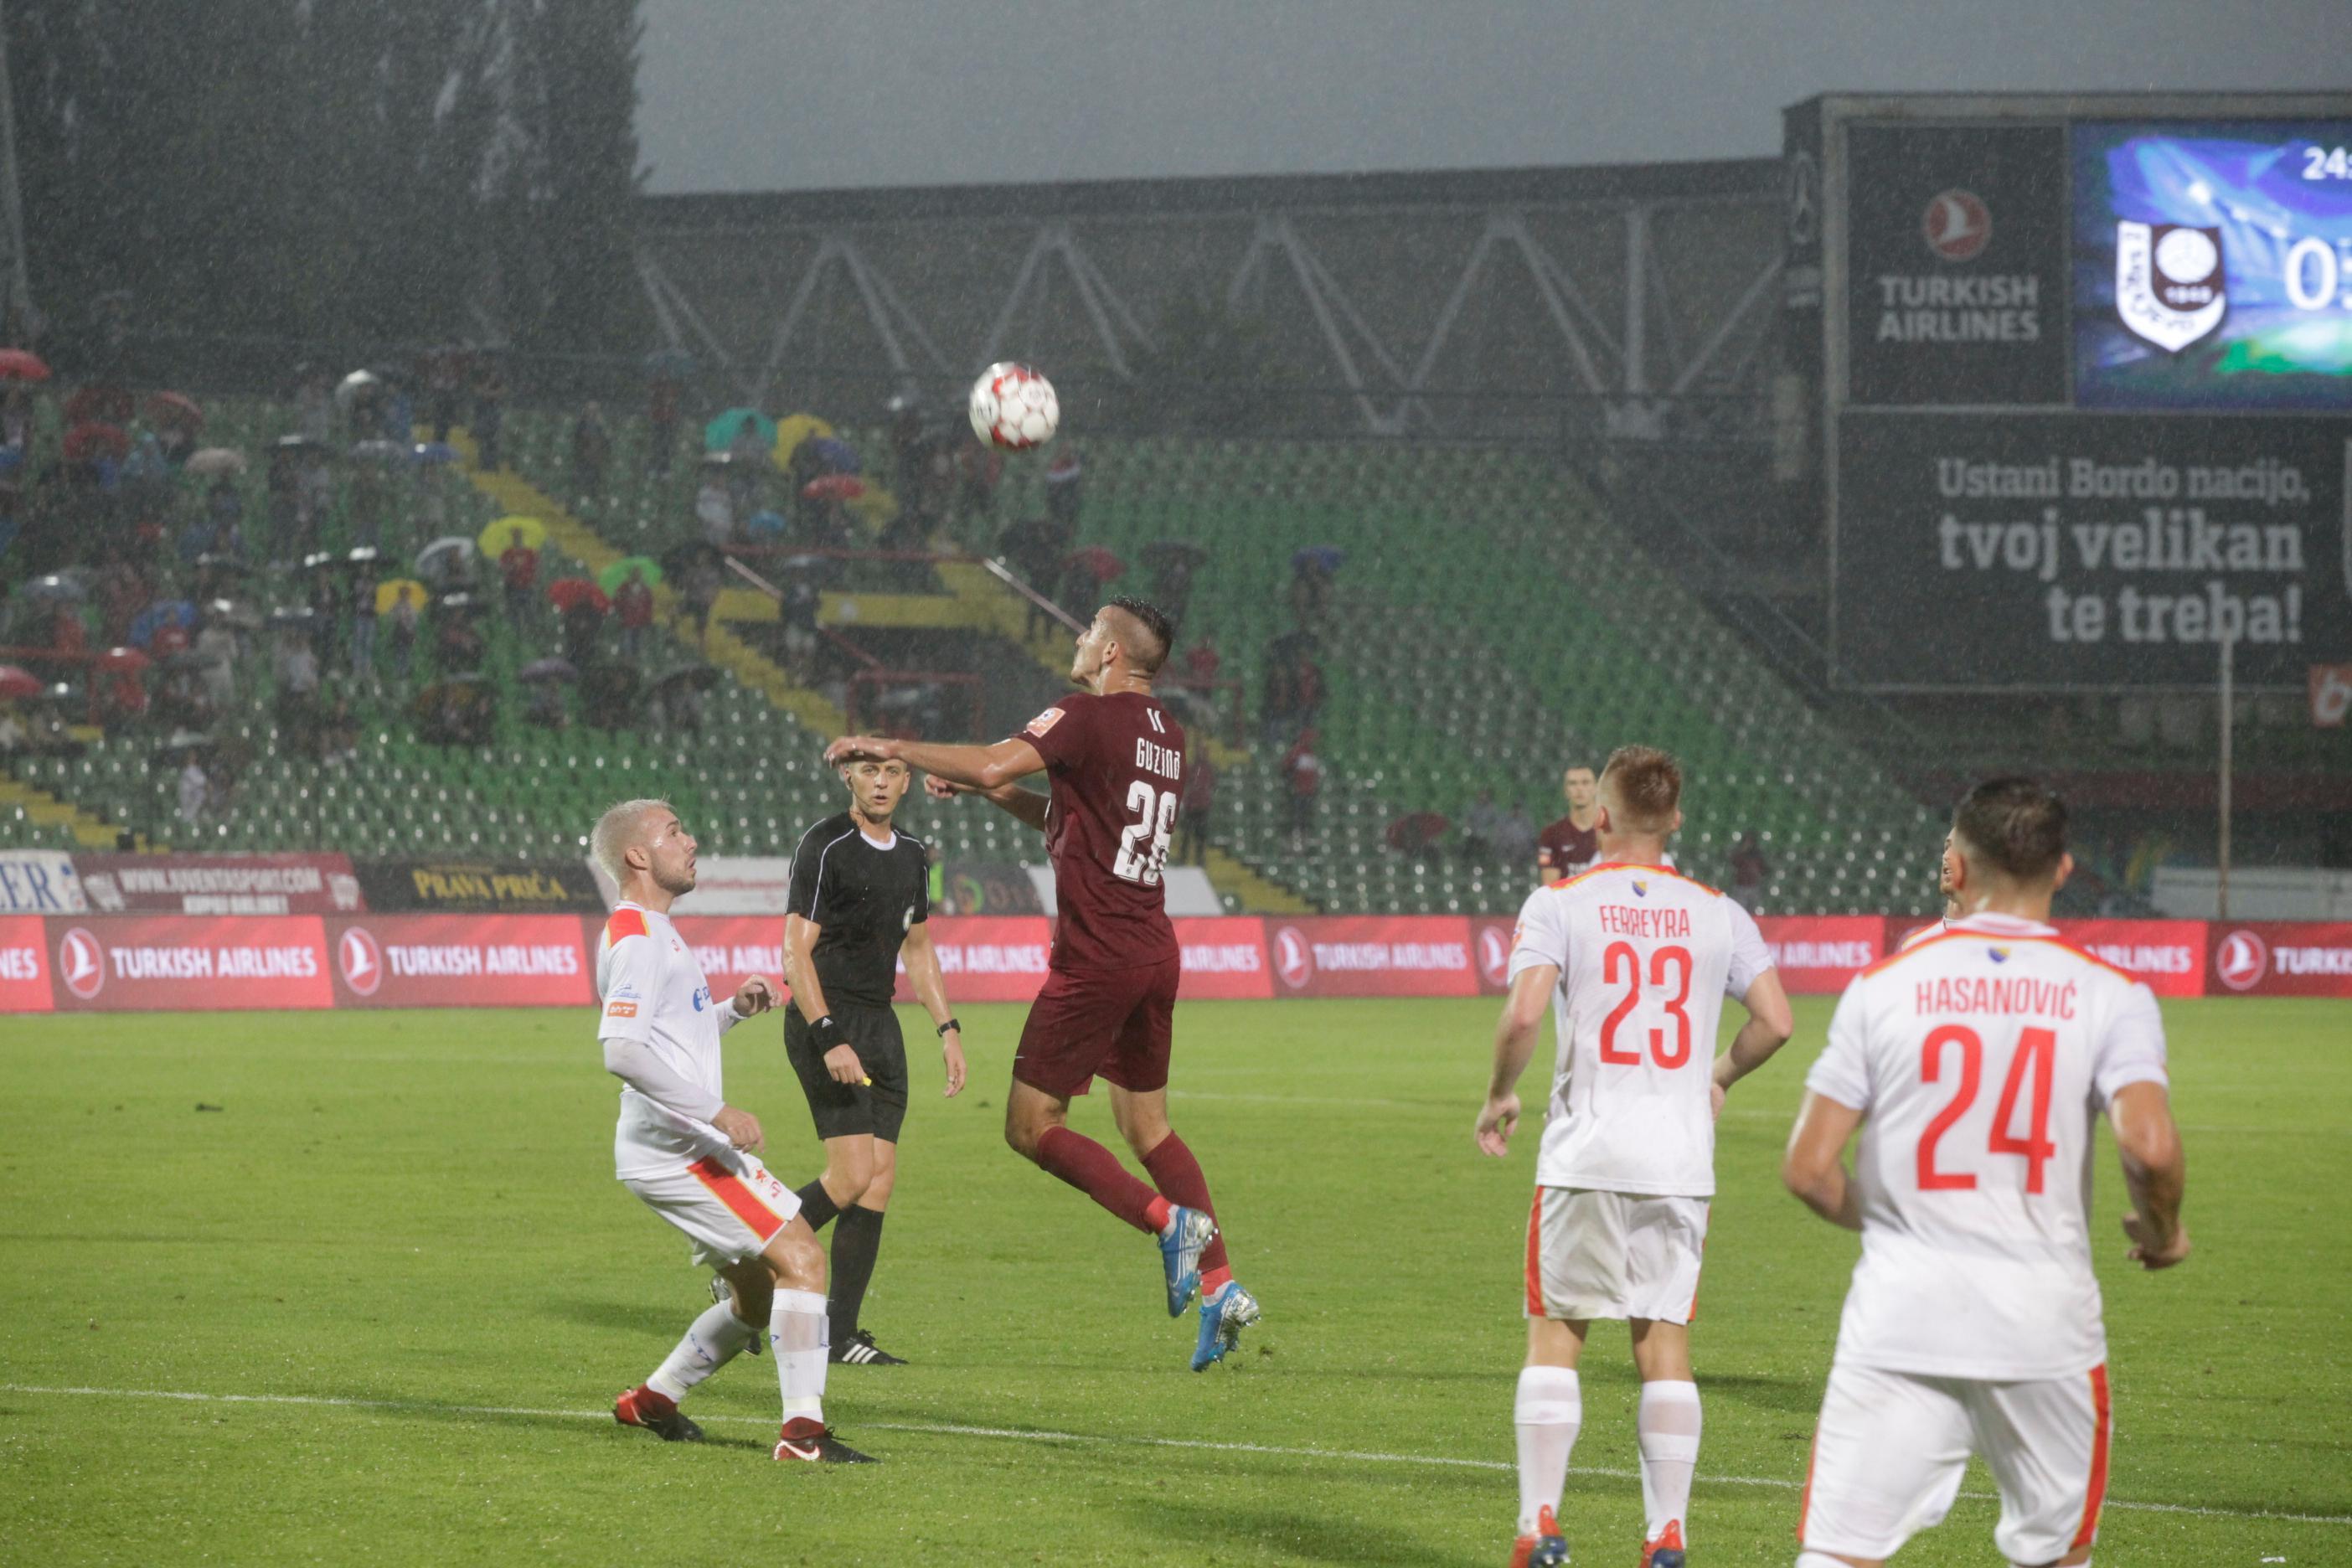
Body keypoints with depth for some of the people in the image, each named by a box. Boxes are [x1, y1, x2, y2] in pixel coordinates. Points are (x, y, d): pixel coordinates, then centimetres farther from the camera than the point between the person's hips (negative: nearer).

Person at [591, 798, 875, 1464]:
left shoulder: (654, 934, 20)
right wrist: (716, 1112, -26)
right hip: (675, 1148, -11)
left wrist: (733, 1009, 13)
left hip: (682, 1147, 11)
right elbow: (621, 1051, -26)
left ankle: (651, 1401, 25)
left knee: (760, 1295, 15)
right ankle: (802, 1429, -21)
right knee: (802, 1257, -16)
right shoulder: (636, 939, -13)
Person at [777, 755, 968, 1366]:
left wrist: (947, 1029, 18)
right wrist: (829, 1039, -22)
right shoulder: (824, 847, -10)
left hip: (879, 1020, 8)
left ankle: (840, 1334, 1)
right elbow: (796, 952, -14)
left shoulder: (910, 856, 14)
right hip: (825, 1018, -8)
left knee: (881, 1175, -1)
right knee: (853, 1174, -16)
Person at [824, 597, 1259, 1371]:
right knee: (1148, 1127, 16)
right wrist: (985, 789, 21)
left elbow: (997, 762, -25)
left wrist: (889, 747, -14)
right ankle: (1220, 1285, 7)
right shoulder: (1163, 732, 15)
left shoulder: (1089, 716, -11)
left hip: (1096, 957, -8)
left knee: (1031, 1127, -1)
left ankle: (1170, 1221, -12)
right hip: (1154, 953, 8)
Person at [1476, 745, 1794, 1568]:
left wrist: (1499, 1097, 2)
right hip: (1680, 1158, 2)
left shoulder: (1559, 904, -3)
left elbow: (1523, 1013, -15)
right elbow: (1775, 1020, 1)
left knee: (1555, 1332, 8)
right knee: (1665, 1340, 7)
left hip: (1585, 1154, -2)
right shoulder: (1716, 913, 5)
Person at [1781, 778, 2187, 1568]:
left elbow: (1809, 1168, -1)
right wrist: (2162, 1231, 5)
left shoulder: (1883, 986, 1)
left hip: (1900, 1314, 0)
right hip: (2045, 1318, 0)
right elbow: (2150, 1146, -17)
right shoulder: (2108, 994, -2)